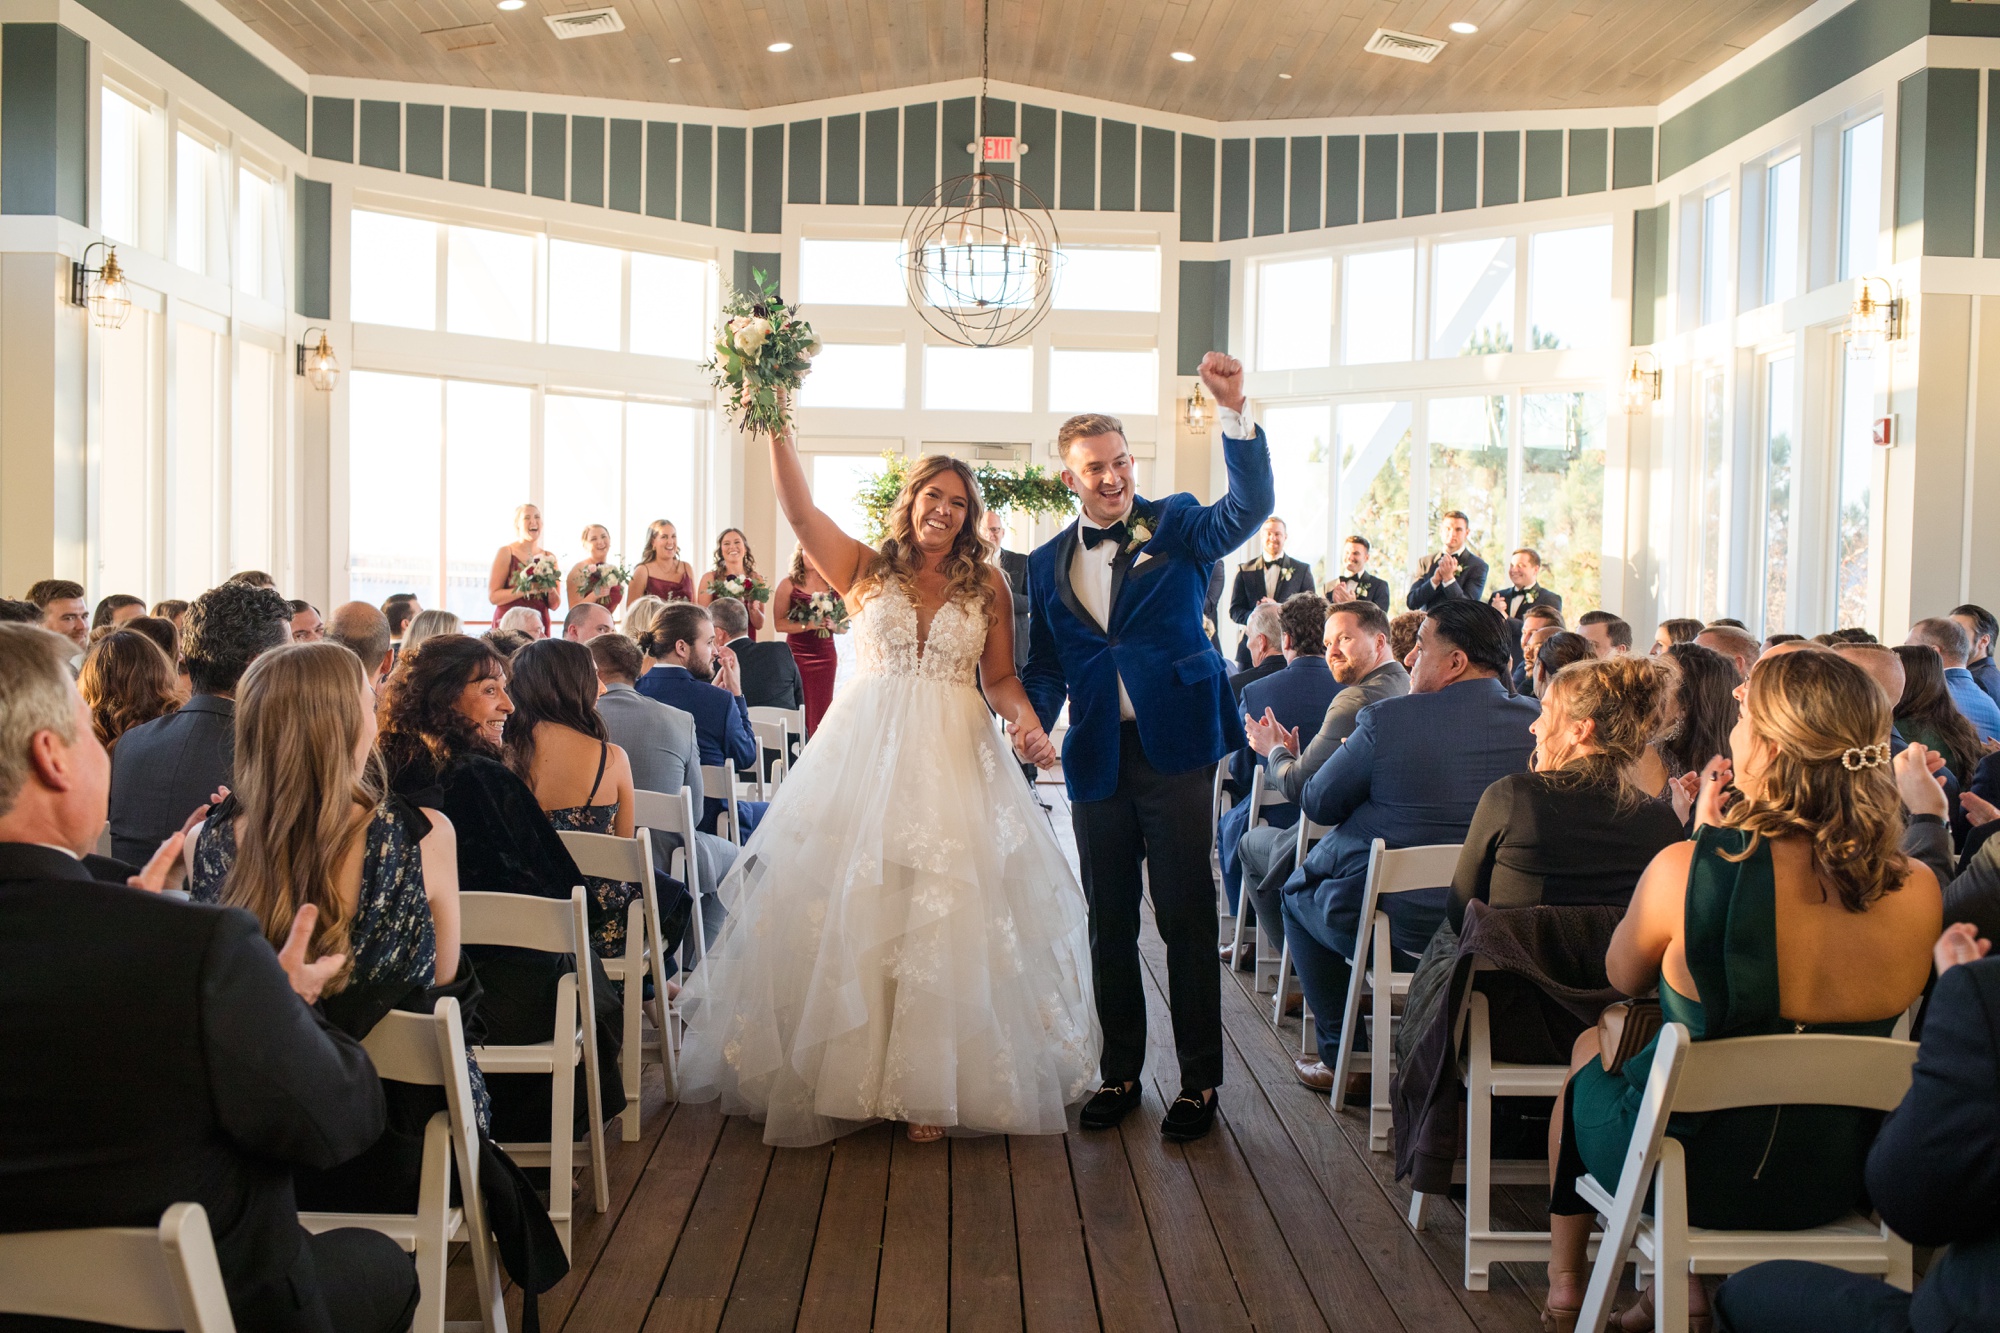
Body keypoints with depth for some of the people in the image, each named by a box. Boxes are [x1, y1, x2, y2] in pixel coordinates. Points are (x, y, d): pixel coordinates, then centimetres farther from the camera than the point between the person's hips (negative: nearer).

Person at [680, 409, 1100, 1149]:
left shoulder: (987, 584, 9)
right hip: (865, 754, 0)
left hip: (954, 761, 0)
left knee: (943, 919, -1)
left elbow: (1001, 678, 9)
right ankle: (850, 1068, 14)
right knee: (851, 912, 1)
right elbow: (798, 510, -5)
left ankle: (929, 1084, 8)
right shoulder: (867, 569, 7)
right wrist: (778, 429, -14)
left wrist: (1027, 721, -11)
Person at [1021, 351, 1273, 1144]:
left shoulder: (1176, 527, 1)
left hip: (1174, 750, -4)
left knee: (1186, 919, 0)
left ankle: (1199, 1083, 11)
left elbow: (1250, 506, -18)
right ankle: (1120, 1074, 24)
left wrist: (1233, 410, -29)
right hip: (1098, 759, 4)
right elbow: (1044, 668, 15)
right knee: (1109, 925, 11)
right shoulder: (1048, 564, 11)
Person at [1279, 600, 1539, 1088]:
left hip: (1399, 927, -5)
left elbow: (1317, 804, -8)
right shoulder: (1537, 722, -7)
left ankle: (1342, 1056, 24)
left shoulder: (1389, 719, -20)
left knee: (1299, 895, 25)